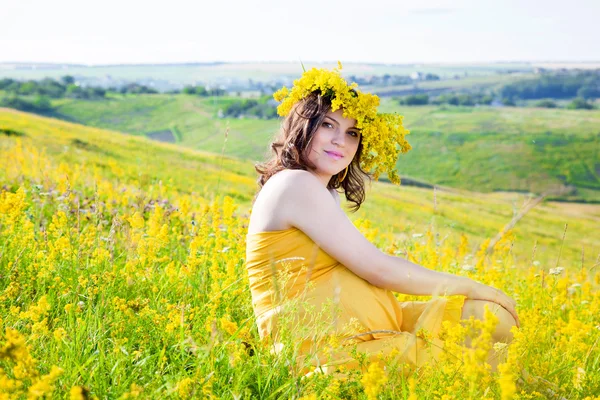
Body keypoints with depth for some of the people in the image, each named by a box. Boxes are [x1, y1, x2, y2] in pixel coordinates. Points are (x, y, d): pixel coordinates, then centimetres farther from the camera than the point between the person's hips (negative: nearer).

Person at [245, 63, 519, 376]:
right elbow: (377, 269, -15)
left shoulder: (324, 193, 18)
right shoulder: (296, 183, -12)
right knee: (487, 367, -12)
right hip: (326, 351, -9)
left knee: (495, 318, 4)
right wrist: (473, 288, -3)